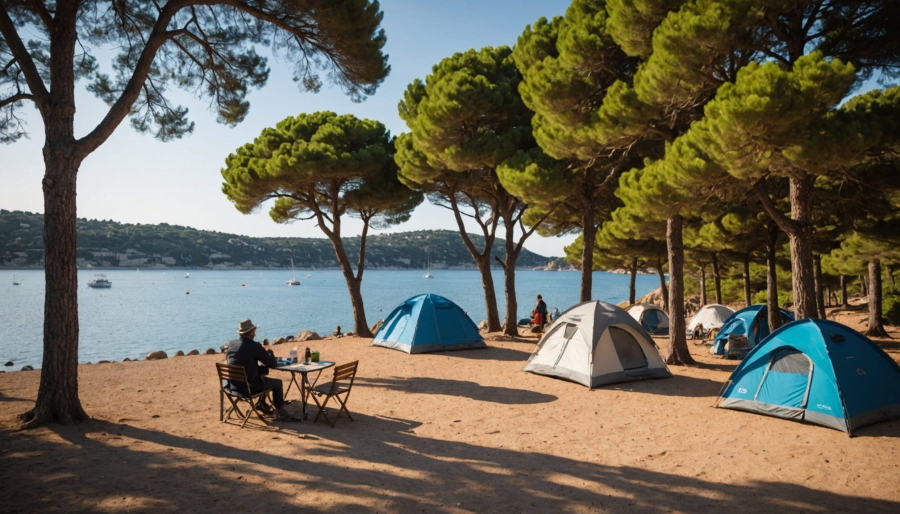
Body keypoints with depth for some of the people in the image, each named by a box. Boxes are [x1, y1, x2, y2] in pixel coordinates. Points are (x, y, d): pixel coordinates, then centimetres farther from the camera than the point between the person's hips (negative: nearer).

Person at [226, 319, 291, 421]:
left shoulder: (231, 344, 0)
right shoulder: (255, 346, -20)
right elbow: (273, 364, -14)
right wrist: (270, 354, 10)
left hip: (234, 386, 7)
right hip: (250, 388, -7)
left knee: (261, 377, 35)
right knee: (278, 383, 16)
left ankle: (262, 404, 47)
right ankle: (280, 412, 21)